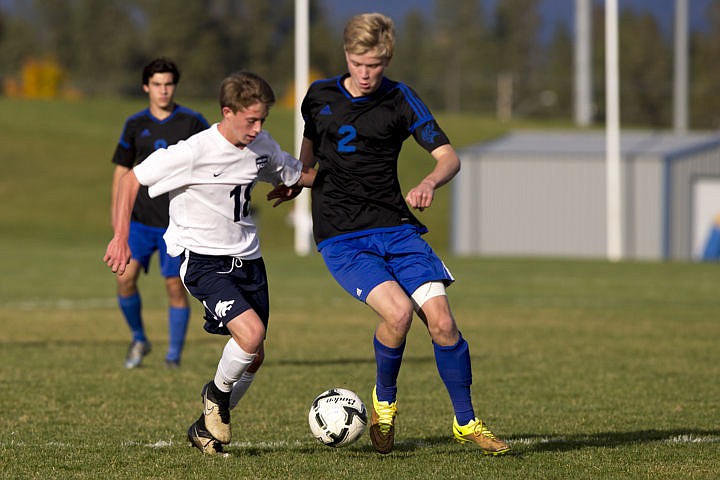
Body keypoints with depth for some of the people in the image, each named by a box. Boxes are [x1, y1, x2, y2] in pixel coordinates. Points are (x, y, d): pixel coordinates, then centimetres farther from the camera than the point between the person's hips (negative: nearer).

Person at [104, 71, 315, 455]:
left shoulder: (262, 147, 2)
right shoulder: (194, 152, -18)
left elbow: (299, 175, 20)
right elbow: (131, 179, -10)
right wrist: (121, 238, -15)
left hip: (246, 258, 7)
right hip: (203, 259, -7)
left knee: (254, 357, 7)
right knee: (251, 332, -26)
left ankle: (206, 428, 27)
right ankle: (217, 392, 3)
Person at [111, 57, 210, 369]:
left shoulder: (192, 122, -2)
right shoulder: (135, 124, 7)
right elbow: (122, 167, 16)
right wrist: (117, 206, 7)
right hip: (140, 218, 2)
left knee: (175, 287, -2)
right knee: (125, 278, -11)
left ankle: (174, 356, 11)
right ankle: (138, 339, 12)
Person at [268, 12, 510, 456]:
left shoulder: (400, 100, -1)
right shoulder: (320, 96, 5)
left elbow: (449, 157, -6)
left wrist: (429, 183, -25)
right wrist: (296, 182, 23)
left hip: (396, 228, 1)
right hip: (341, 237, -1)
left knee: (441, 319, -13)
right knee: (399, 311, -25)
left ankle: (467, 423, 5)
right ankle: (384, 401, 2)